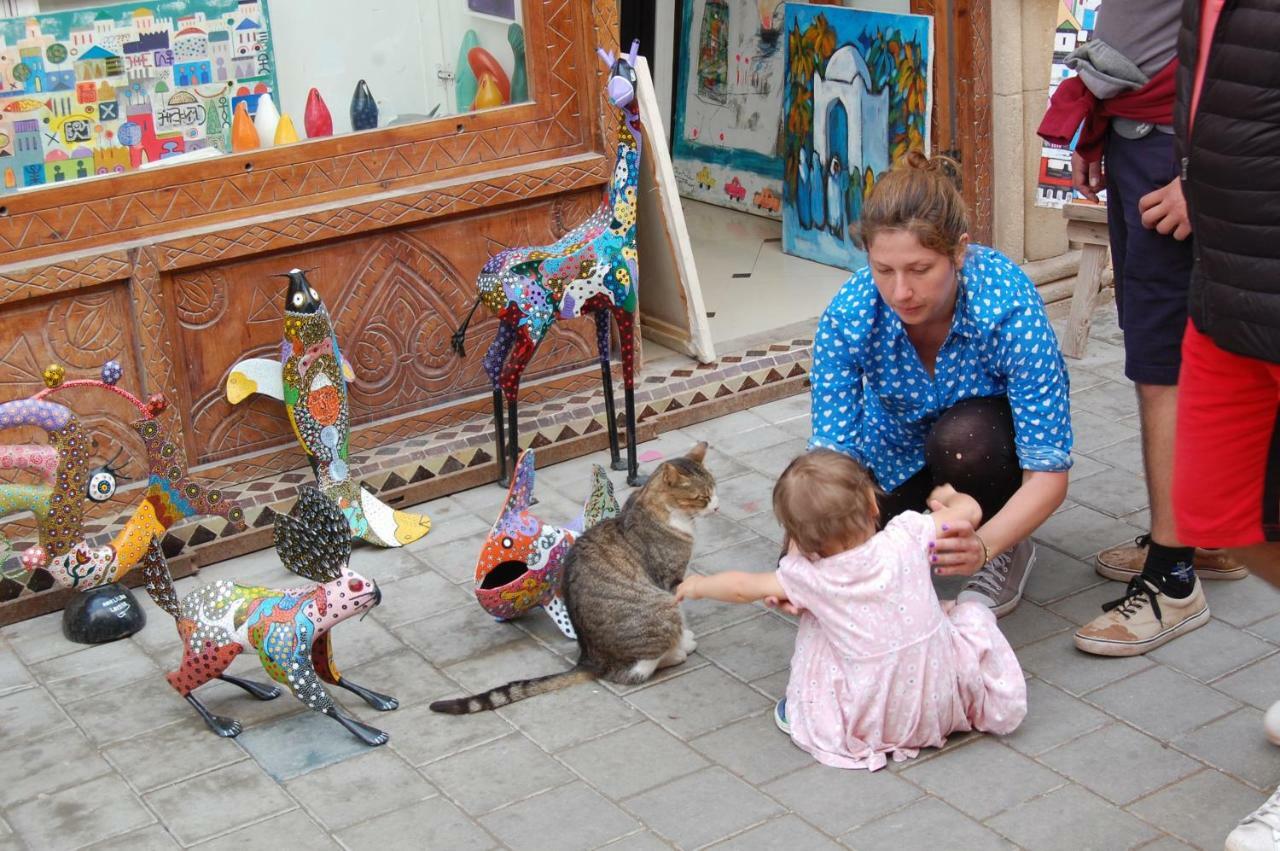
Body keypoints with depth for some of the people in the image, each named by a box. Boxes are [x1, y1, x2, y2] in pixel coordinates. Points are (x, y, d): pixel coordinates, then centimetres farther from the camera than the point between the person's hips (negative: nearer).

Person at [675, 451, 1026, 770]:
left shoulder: (811, 577, -11)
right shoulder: (906, 537, -13)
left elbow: (742, 587, 6)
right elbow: (970, 511, 2)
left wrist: (698, 585, 27)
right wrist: (948, 496, 26)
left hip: (872, 723, -1)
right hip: (944, 707, 1)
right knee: (972, 613, 23)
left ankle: (802, 711, 24)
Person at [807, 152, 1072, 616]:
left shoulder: (1010, 305, -35)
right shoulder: (847, 316, -29)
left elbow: (1048, 473, -34)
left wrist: (982, 545, -54)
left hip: (990, 438, -2)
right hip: (896, 448, 2)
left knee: (961, 438, -37)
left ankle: (1004, 555, -7)